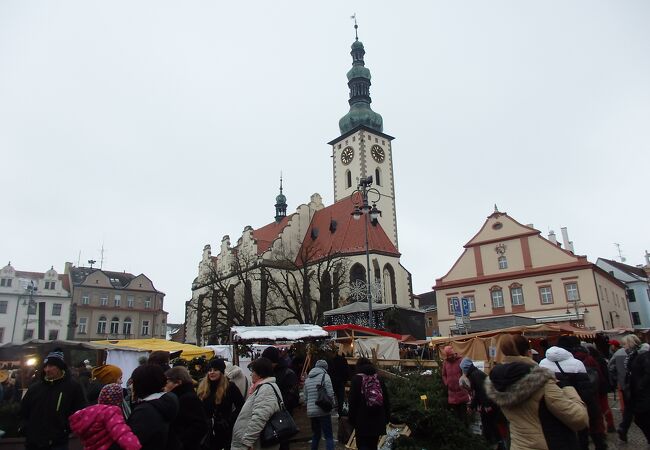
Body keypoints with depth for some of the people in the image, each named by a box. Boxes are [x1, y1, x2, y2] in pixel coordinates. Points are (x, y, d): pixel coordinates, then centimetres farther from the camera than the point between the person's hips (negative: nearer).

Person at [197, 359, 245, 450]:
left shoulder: (230, 386, -7)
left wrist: (230, 420, -14)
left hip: (224, 430, -3)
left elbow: (241, 406, -8)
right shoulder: (202, 386, 5)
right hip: (206, 431, 4)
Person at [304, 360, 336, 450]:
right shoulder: (325, 376, -4)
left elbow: (305, 398, 13)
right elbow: (330, 394, -11)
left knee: (315, 435, 20)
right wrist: (333, 405, 5)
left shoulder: (308, 378, 12)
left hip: (311, 411, 5)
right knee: (329, 436, -1)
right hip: (323, 411, -5)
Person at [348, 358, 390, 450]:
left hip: (362, 419, -4)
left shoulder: (357, 379, -3)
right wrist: (386, 417, 13)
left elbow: (353, 401, -7)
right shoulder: (379, 379, 8)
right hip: (377, 419, 4)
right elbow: (386, 400, 9)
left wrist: (351, 418, -1)